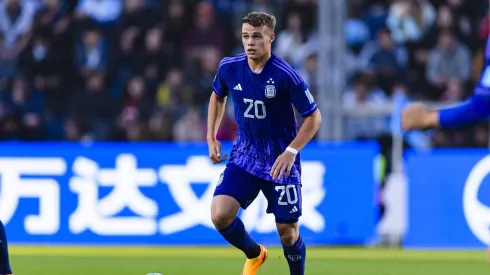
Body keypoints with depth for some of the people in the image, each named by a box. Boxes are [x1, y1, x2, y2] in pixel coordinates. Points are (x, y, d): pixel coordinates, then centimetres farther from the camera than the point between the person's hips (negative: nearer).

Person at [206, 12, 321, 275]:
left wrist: (291, 151, -23)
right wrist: (211, 138, 9)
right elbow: (217, 97, 16)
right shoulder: (229, 68, -7)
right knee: (220, 215, -14)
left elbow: (313, 117, -12)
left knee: (287, 231, 0)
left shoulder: (285, 75, -20)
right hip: (244, 156, 3)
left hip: (281, 161, -3)